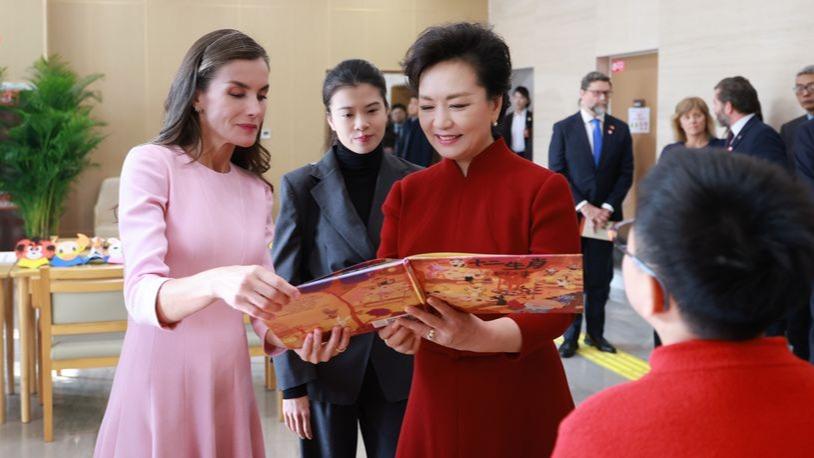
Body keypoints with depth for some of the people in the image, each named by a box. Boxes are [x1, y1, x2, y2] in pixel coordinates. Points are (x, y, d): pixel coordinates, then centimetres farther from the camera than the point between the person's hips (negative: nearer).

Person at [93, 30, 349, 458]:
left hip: (230, 380, 5)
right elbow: (140, 295, -20)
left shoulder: (256, 189, 8)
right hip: (163, 379, -5)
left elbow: (262, 308, 6)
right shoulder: (151, 163, -9)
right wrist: (216, 283, -39)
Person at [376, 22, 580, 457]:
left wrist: (481, 335, -35)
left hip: (519, 400, -4)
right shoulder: (406, 193, 3)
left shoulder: (544, 189, -11)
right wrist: (394, 326, -25)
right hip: (436, 397, 4)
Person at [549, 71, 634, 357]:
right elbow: (557, 173, -5)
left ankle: (595, 332, 17)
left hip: (604, 215, 2)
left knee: (601, 278, 6)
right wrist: (583, 206, -13)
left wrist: (607, 207, -8)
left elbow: (626, 173, 4)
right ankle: (570, 336, 10)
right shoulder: (563, 128, 0)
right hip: (571, 214, -2)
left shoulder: (620, 129, 7)